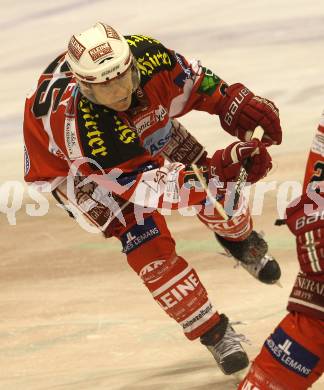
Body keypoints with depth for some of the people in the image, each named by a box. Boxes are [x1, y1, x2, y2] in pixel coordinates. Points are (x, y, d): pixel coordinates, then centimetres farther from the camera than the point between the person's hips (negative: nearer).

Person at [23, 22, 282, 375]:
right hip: (71, 167, -5)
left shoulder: (147, 54, -34)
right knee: (149, 250, -14)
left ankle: (239, 239, 41)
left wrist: (233, 102, -23)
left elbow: (191, 80, -9)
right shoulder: (74, 119, -46)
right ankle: (213, 332, 6)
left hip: (146, 129, 5)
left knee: (217, 191, 4)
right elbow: (143, 183, -45)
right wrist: (212, 175, -54)